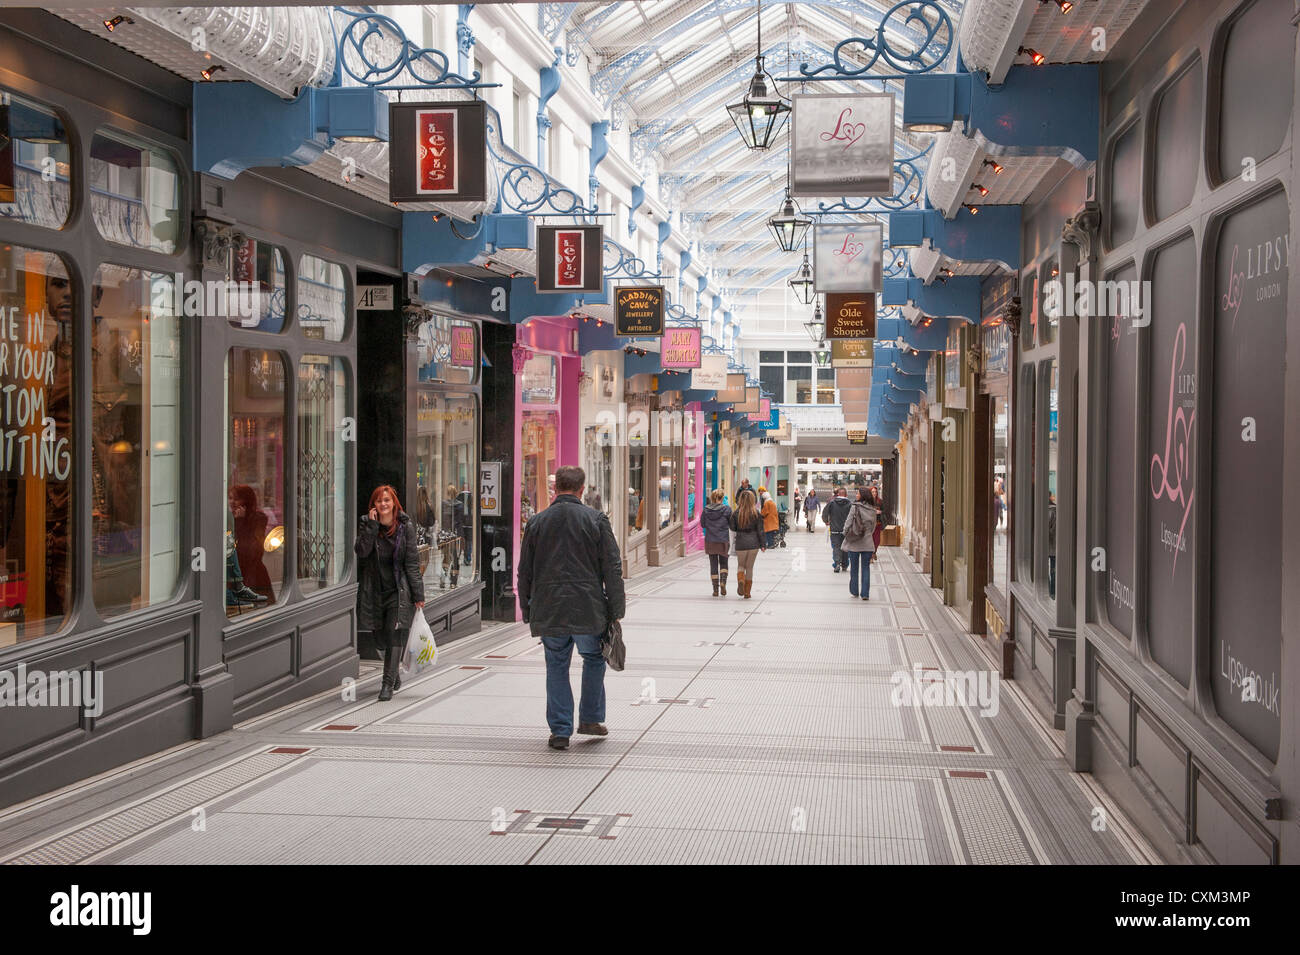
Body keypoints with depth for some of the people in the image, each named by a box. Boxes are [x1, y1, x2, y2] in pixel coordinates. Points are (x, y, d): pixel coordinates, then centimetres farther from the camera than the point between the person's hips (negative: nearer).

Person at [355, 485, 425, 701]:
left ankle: (389, 683, -7)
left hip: (399, 590, -2)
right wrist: (371, 525, -17)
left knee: (395, 635, -11)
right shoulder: (367, 524, 4)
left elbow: (412, 562, -2)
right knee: (381, 638, 8)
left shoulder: (405, 526, -1)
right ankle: (394, 673, 33)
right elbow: (361, 551, -13)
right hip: (374, 591, 2)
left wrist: (418, 595, -5)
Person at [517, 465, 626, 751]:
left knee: (556, 666, 9)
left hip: (548, 610, 2)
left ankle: (560, 730, 9)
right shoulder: (596, 520, -2)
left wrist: (527, 610, 18)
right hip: (588, 610, -2)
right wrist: (616, 610, 3)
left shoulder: (537, 522, 5)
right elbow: (612, 569, -3)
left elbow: (525, 572, 10)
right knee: (594, 659, 18)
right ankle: (591, 719, 22)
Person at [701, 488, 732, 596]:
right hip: (723, 540, -1)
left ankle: (715, 589, 8)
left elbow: (702, 524, 5)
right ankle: (723, 581, -8)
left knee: (713, 564, 9)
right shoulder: (726, 509, -9)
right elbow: (732, 525, -2)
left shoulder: (706, 509, -3)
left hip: (710, 541, 1)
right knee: (723, 562, 15)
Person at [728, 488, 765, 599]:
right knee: (750, 567, 11)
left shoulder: (736, 513, -4)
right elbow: (760, 530, -2)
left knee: (741, 565, 17)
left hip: (741, 543, 0)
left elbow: (732, 527, 2)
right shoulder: (756, 513, -4)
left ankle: (740, 580, -14)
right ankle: (747, 592, 12)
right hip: (754, 543, 0)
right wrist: (762, 544, 2)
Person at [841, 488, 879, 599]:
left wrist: (846, 535, 2)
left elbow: (848, 523, -10)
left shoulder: (855, 507, -9)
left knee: (854, 568, 11)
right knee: (866, 568, 7)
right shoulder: (872, 511, 3)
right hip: (867, 543, 2)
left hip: (854, 543, -2)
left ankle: (854, 591, 18)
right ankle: (865, 593, 3)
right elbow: (873, 527, 10)